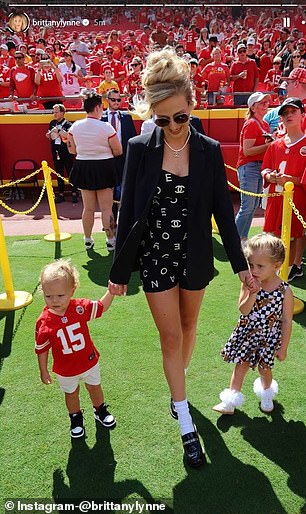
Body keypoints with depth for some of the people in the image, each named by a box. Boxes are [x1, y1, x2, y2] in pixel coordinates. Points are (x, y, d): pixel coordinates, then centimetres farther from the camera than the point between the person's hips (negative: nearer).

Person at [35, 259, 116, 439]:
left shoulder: (80, 307, -22)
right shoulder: (44, 322, -25)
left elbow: (102, 306, -6)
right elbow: (42, 349, -11)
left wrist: (111, 290, -21)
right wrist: (43, 371, -2)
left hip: (89, 361, 2)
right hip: (65, 370, -1)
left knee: (95, 387, 25)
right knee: (71, 393, 23)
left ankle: (100, 410, 53)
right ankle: (76, 418, 51)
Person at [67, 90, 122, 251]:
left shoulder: (75, 126, -2)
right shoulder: (106, 127, -14)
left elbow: (72, 149, 6)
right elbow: (118, 151, -9)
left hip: (83, 168, 4)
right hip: (104, 168, -4)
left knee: (88, 208, 13)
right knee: (106, 208, 4)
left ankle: (88, 240, 23)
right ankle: (110, 241, 11)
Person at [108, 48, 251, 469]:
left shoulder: (209, 151, -5)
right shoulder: (140, 149, -8)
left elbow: (223, 210, 0)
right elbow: (127, 211, -5)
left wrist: (239, 262, 2)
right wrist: (119, 270, -4)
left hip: (195, 257, 2)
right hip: (155, 257, -1)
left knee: (188, 327, 17)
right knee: (170, 337, 4)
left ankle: (177, 384, 45)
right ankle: (187, 427, 19)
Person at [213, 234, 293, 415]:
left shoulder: (285, 291, -19)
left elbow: (287, 322, -10)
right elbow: (243, 310, -17)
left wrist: (283, 348, -5)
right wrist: (253, 294, -34)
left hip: (269, 337, -1)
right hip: (247, 333, 1)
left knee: (264, 368, 16)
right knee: (241, 365, 9)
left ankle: (266, 395, 46)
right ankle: (231, 401, 23)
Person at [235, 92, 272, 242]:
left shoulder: (265, 124, 17)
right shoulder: (251, 124, -10)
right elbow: (247, 151, -18)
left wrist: (272, 142, 6)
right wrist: (268, 145, -18)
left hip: (259, 166, 9)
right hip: (248, 167, -9)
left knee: (254, 206, 11)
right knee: (247, 207, -10)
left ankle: (243, 238, 18)